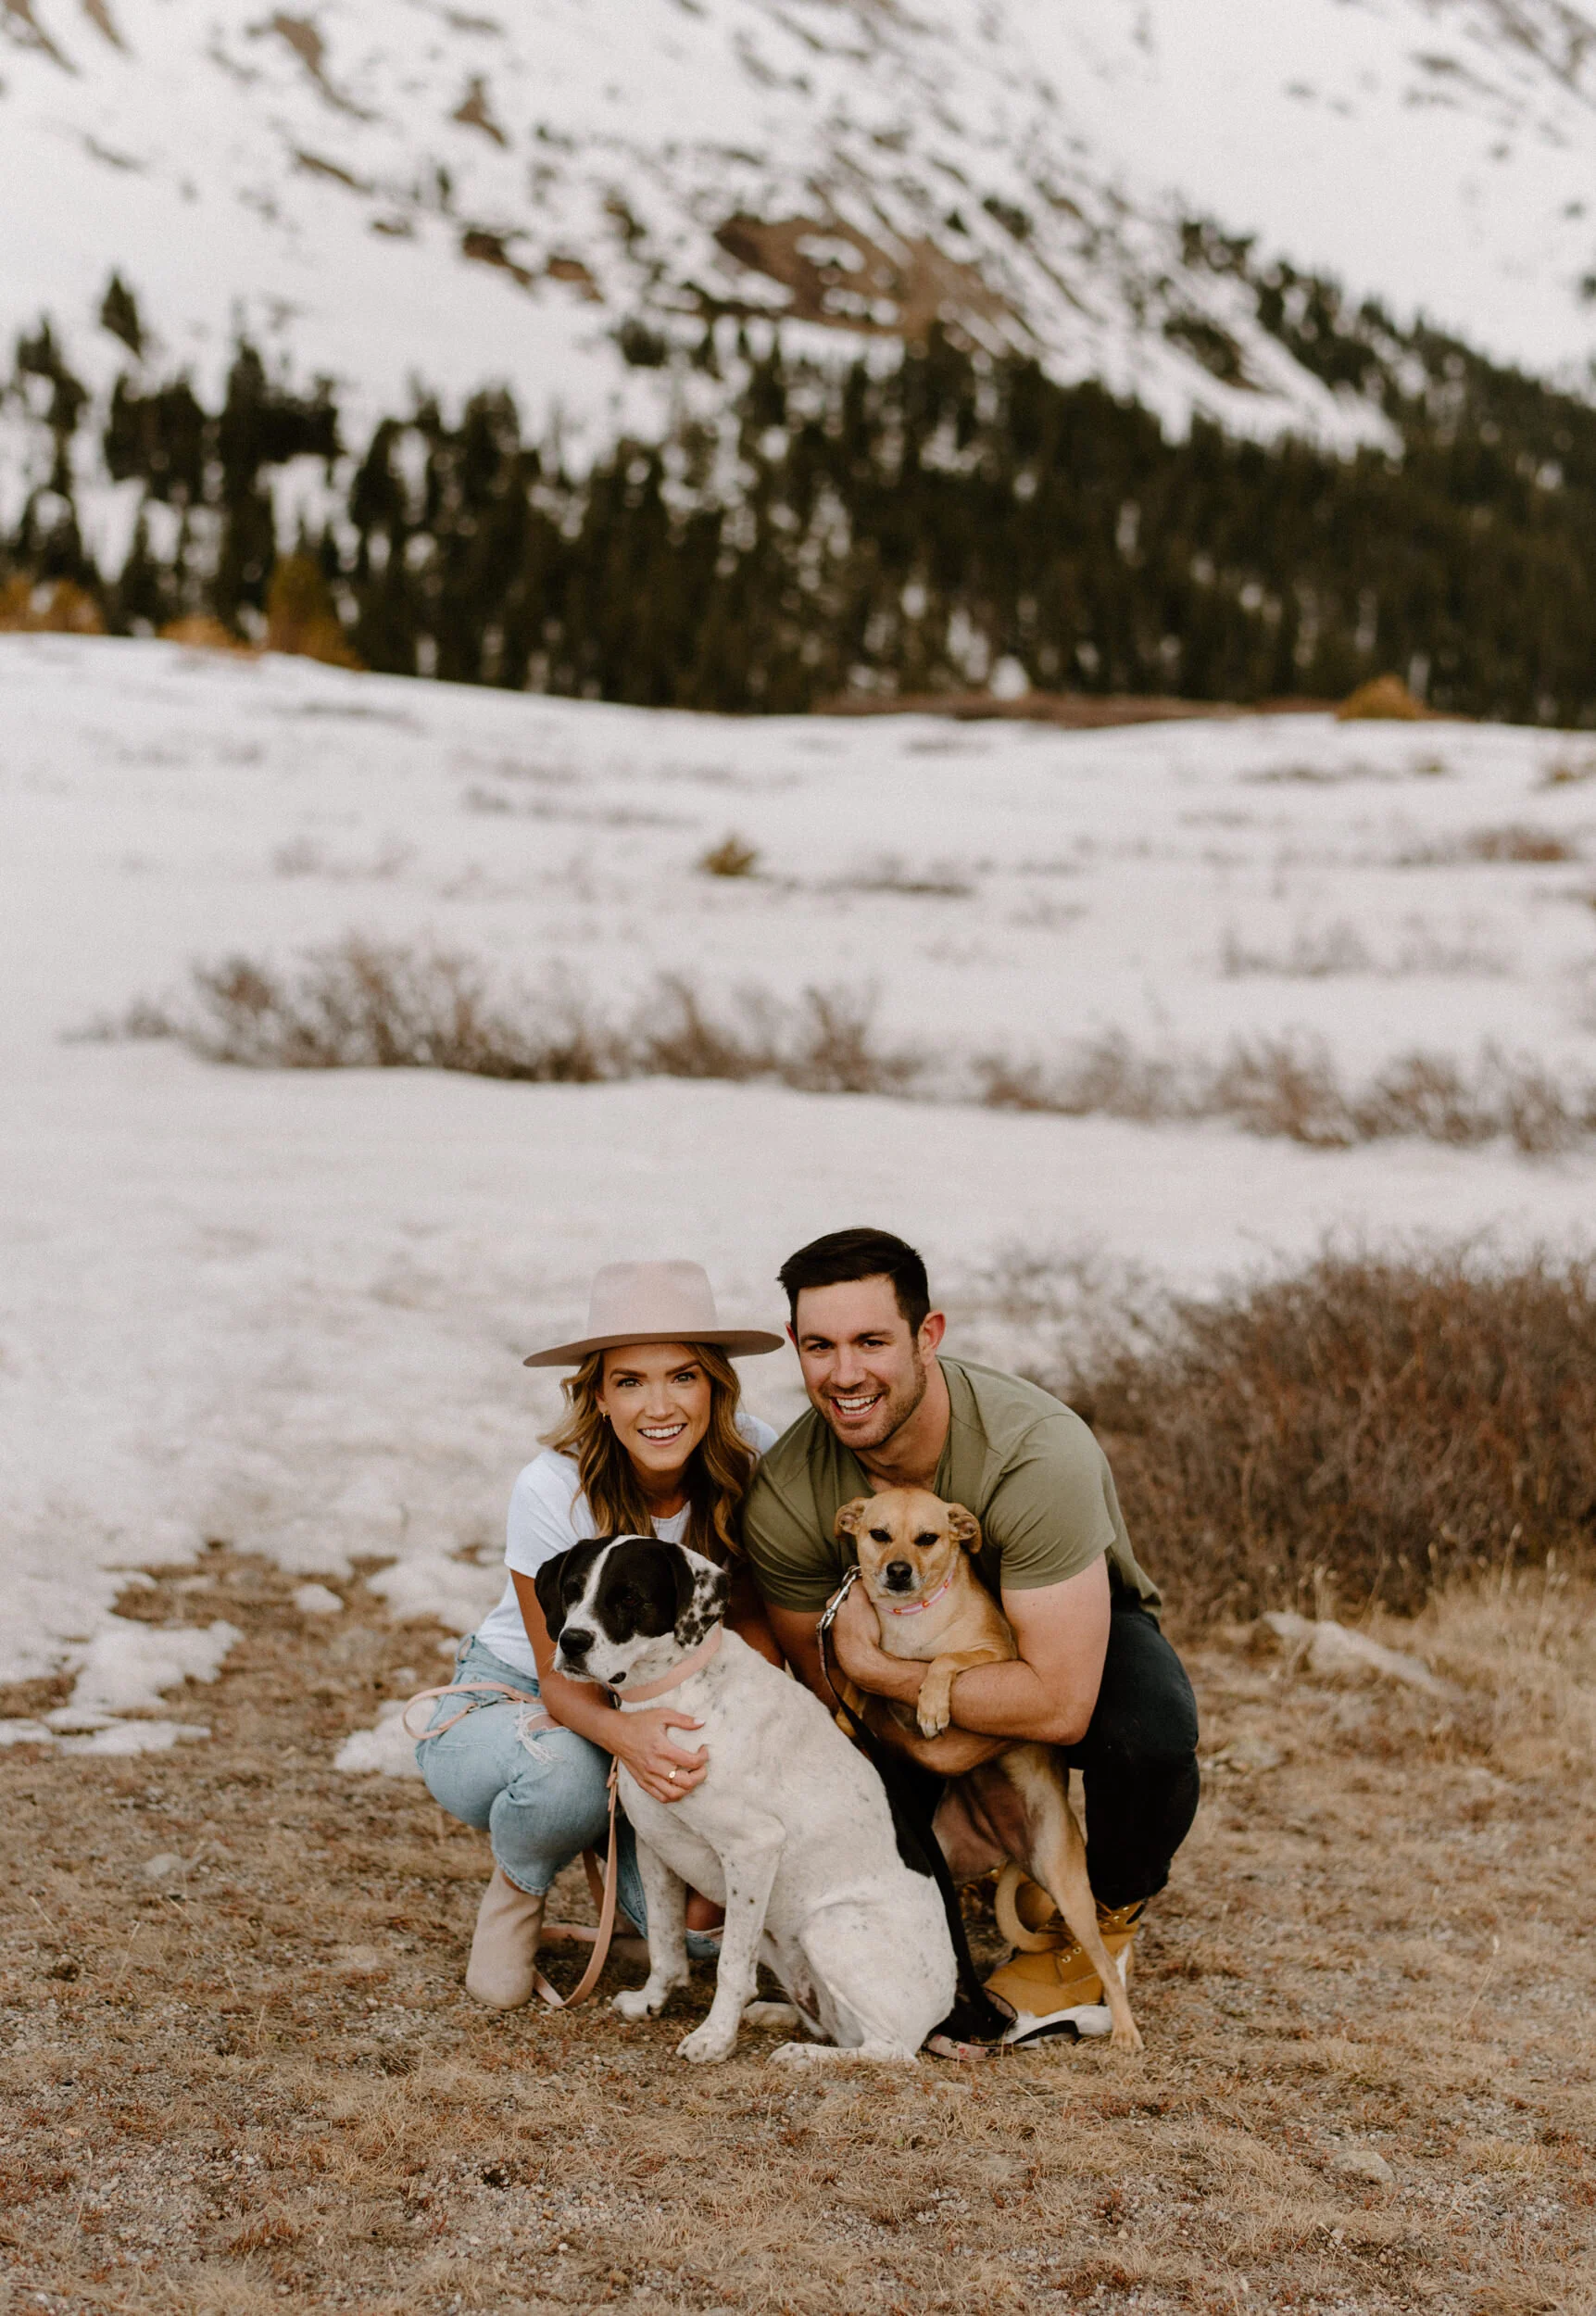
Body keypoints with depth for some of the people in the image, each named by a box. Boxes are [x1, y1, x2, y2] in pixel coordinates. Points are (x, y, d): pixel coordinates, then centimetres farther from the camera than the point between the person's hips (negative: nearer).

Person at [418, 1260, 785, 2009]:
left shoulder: (752, 1458, -20)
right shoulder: (553, 1490, -29)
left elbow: (756, 1626, -9)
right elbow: (563, 1679, -23)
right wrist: (625, 1734, -46)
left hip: (654, 1706, 3)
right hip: (507, 1700, -3)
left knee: (704, 1923, -20)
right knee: (568, 1776, -39)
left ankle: (615, 1848, 16)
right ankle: (516, 1887, -2)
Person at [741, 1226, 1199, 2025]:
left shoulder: (1040, 1455, -36)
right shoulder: (782, 1499, -24)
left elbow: (1061, 1704, -37)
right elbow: (826, 1676, -9)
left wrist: (881, 1671, -35)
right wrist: (932, 1752, -26)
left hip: (1083, 1635, -3)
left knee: (1149, 1734, -37)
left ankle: (1103, 1920, -2)